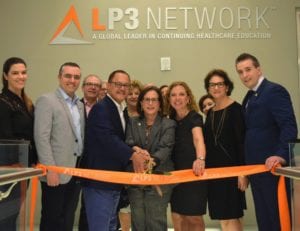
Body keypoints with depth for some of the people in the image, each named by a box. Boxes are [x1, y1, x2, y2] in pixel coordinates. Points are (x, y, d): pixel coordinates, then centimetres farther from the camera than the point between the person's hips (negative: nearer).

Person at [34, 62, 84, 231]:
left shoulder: (80, 105, 14)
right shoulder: (46, 100, -7)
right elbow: (41, 138, -14)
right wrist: (50, 169, -19)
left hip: (76, 171, 6)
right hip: (56, 172, -6)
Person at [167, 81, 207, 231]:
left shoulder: (194, 117, -14)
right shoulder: (171, 119, 6)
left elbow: (198, 139, -33)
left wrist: (200, 159, -52)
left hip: (193, 172, -6)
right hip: (176, 173, 6)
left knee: (194, 218, 3)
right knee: (178, 218, 8)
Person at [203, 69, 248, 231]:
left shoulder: (235, 109, -8)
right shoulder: (210, 112, 11)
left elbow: (242, 142, -13)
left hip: (231, 169, -6)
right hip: (213, 171, 7)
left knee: (228, 217, -4)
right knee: (230, 218, 12)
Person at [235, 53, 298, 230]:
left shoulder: (274, 91, -11)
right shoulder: (250, 97, 16)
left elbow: (289, 126, -20)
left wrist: (281, 155, -31)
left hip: (273, 167, -9)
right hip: (257, 168, 9)